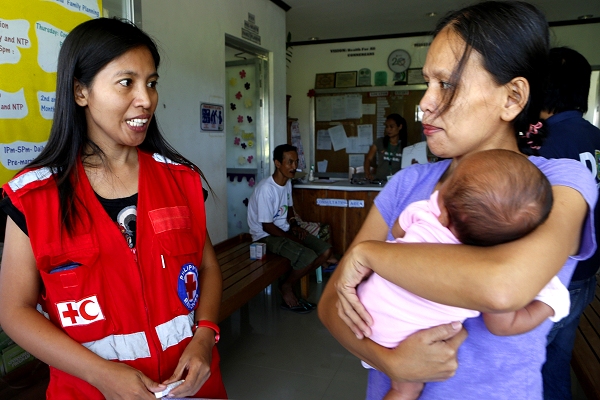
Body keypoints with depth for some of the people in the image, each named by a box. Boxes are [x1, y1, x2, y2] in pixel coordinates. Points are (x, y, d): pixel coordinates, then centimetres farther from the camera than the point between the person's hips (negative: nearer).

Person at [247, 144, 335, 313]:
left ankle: (291, 280, 6)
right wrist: (292, 238, -15)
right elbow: (267, 226, -20)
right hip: (267, 236, -9)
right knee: (309, 257, -28)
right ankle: (286, 287, 0)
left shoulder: (287, 182, 4)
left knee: (326, 251, -4)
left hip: (285, 230, 9)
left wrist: (295, 226, 0)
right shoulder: (266, 188, -23)